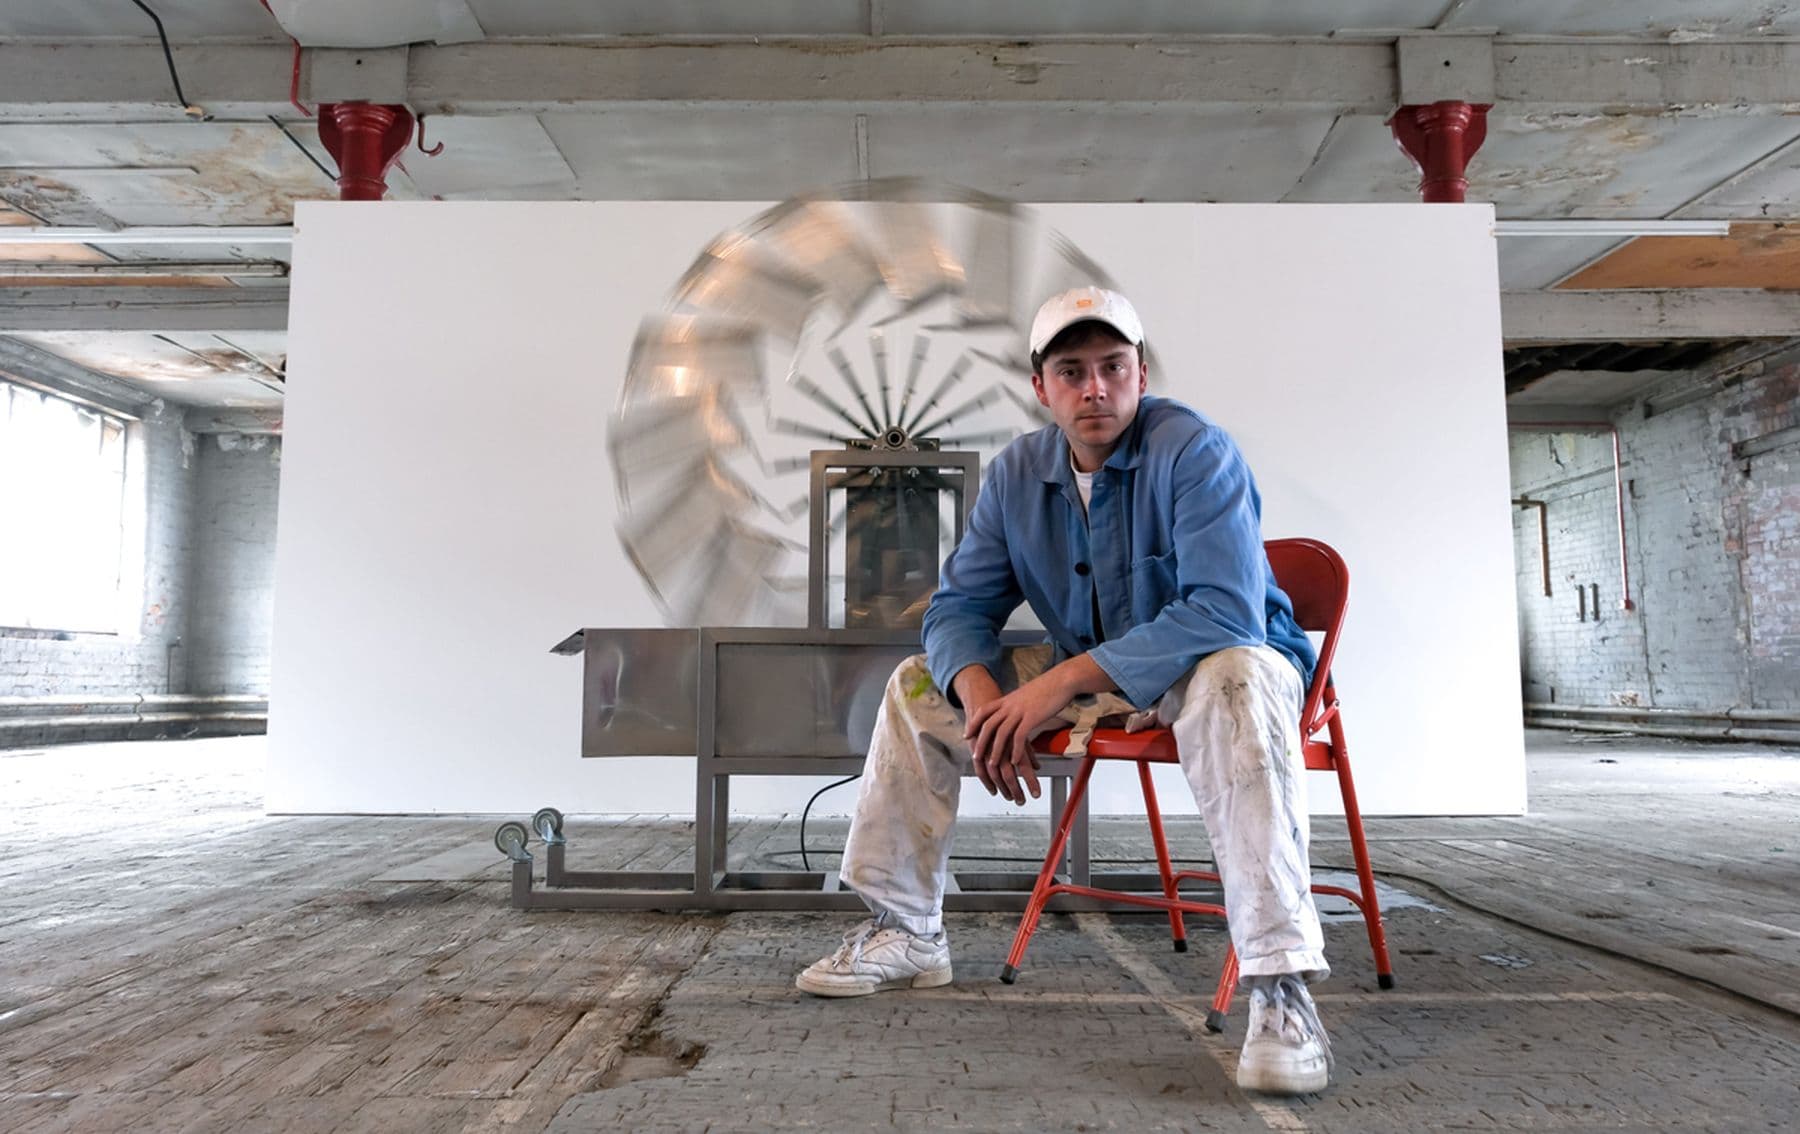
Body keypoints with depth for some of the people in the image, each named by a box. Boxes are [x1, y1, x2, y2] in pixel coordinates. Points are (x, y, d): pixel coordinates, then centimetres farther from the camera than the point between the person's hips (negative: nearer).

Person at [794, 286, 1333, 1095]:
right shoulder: (1017, 474, -2)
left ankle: (1281, 983, -40)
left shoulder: (1192, 450, -21)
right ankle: (904, 933, 5)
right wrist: (984, 698, -26)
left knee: (1237, 682, -41)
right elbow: (959, 605, -3)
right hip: (1084, 676, 6)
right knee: (918, 686, -1)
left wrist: (1063, 680, -36)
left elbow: (1228, 610, -32)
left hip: (1211, 661, -6)